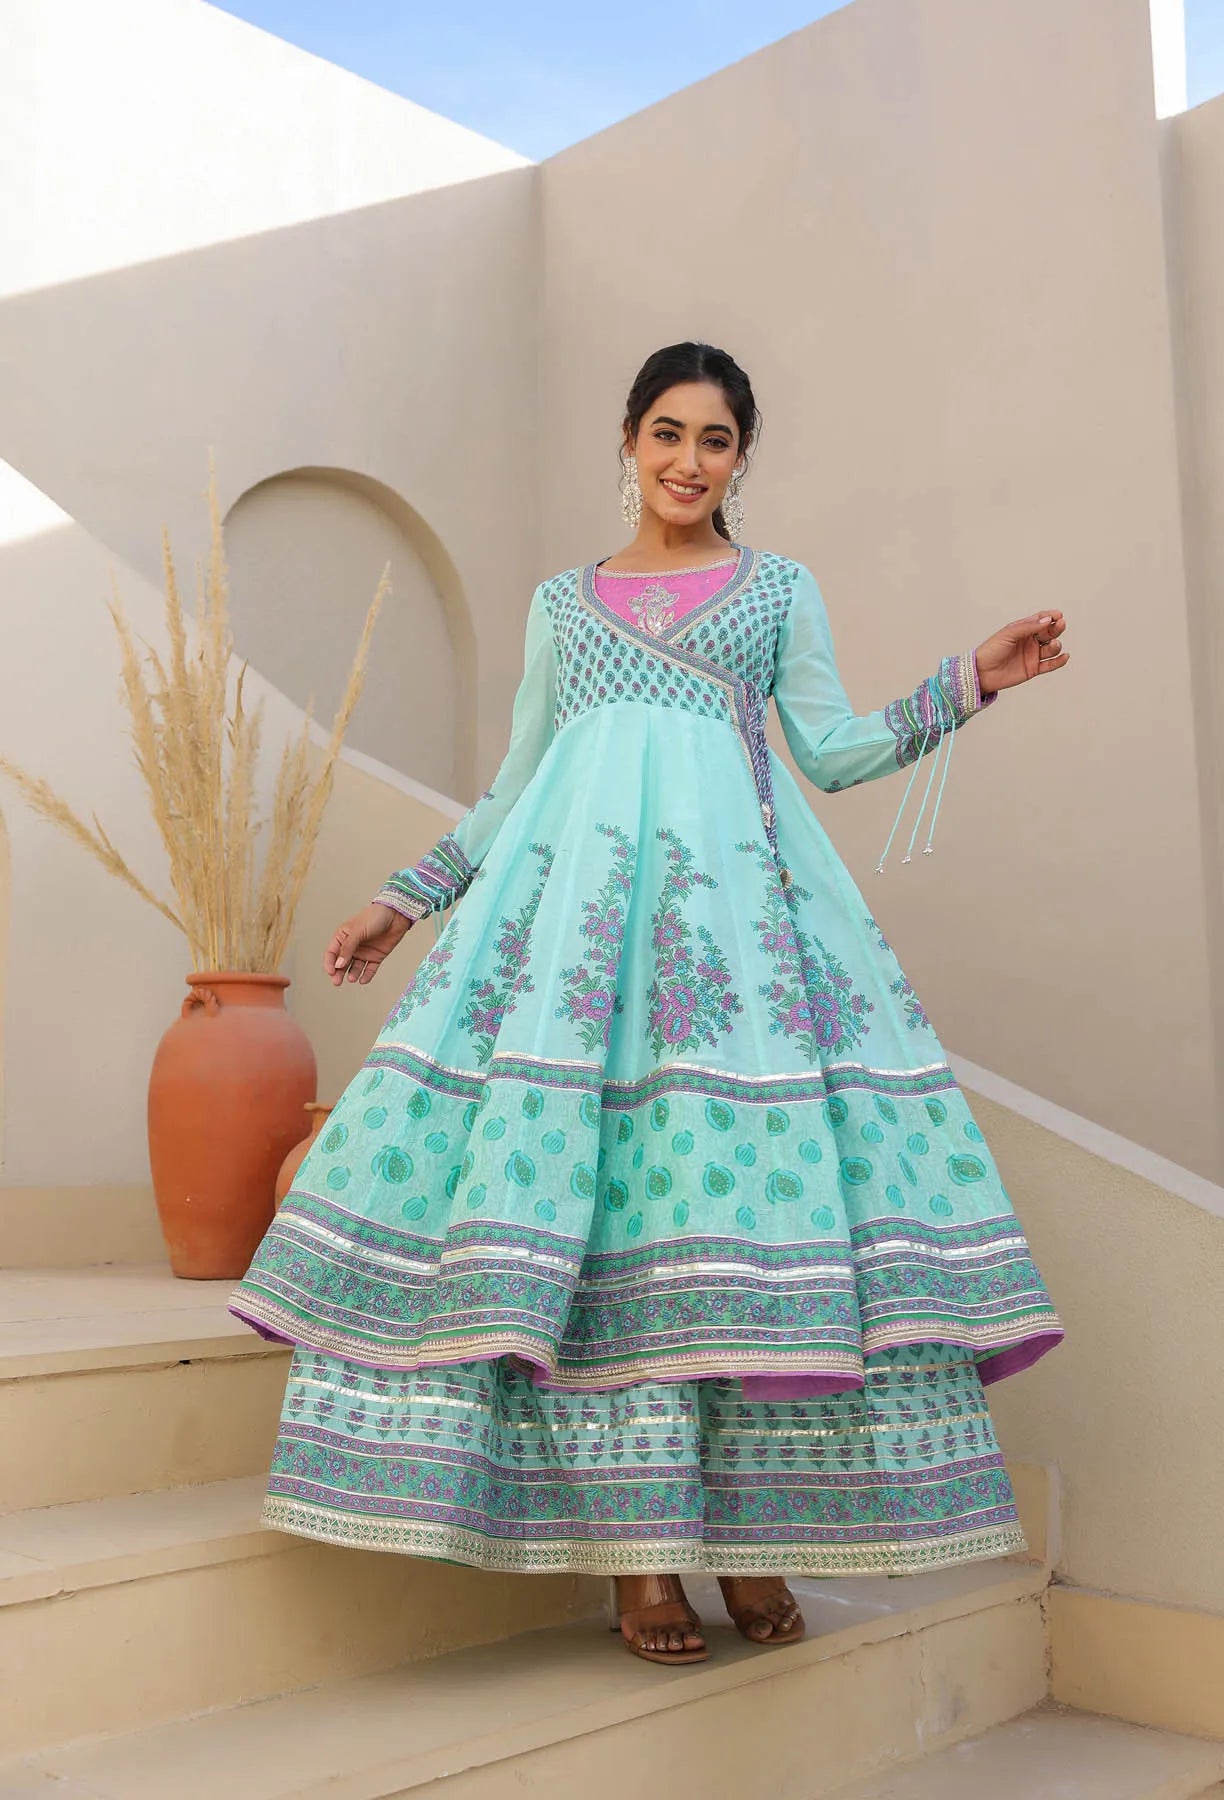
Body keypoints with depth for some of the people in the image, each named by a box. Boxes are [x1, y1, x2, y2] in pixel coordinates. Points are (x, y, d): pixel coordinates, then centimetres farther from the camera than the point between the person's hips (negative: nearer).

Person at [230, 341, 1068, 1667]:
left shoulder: (782, 587, 19)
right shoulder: (562, 600, 21)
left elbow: (835, 752, 11)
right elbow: (511, 788, 21)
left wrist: (972, 680, 1)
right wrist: (403, 899, 18)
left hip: (733, 875, 0)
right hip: (574, 876, 1)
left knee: (742, 1162, -13)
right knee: (568, 1152, -13)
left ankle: (745, 1529, -2)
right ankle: (631, 1546, -6)